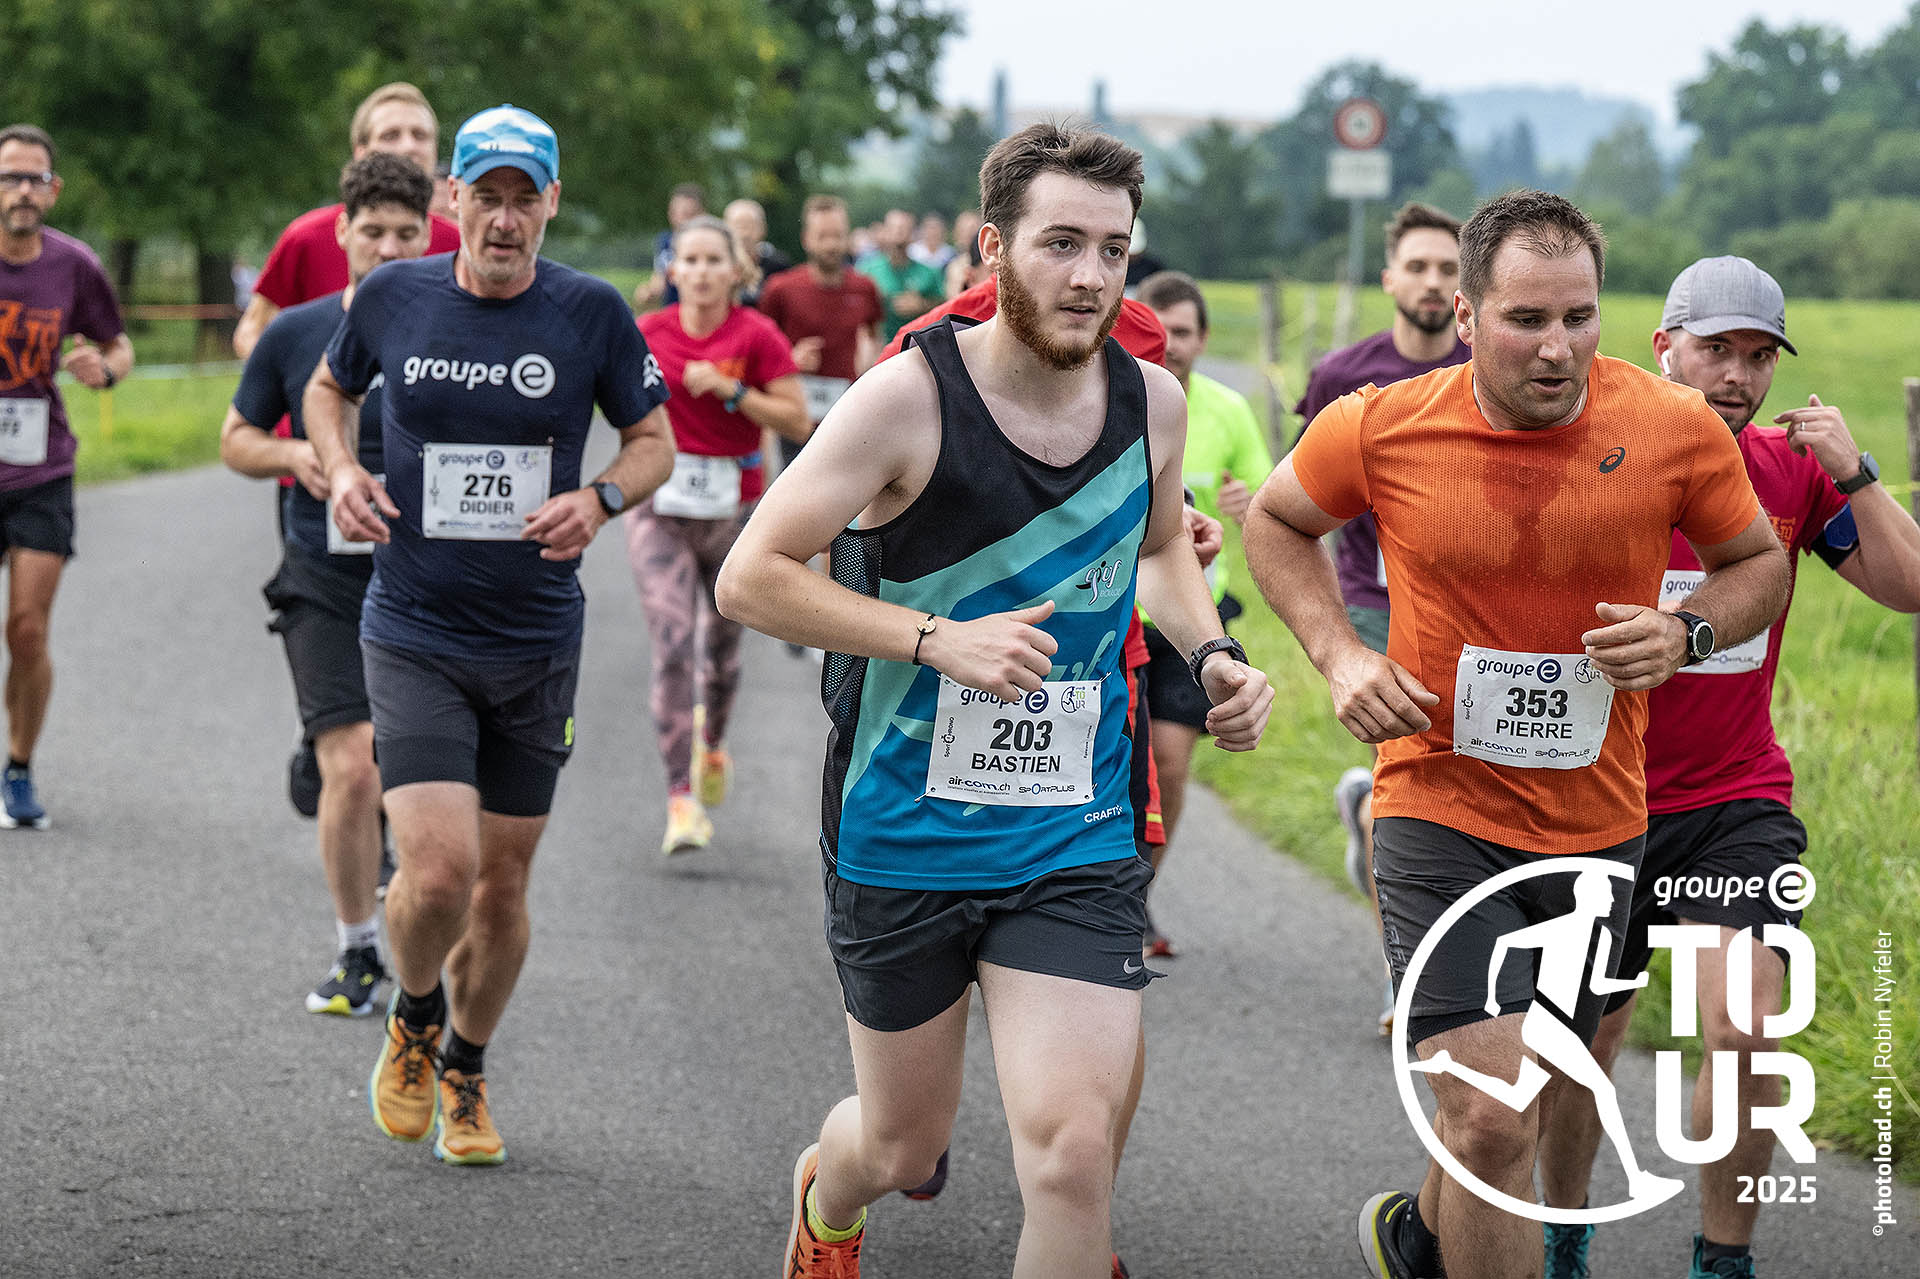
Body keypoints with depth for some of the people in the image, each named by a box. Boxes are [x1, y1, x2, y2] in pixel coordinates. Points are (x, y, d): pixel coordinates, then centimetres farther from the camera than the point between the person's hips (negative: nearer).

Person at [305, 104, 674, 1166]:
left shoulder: (592, 313, -5)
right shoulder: (392, 297, -4)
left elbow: (654, 441, 7)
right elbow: (329, 388, 16)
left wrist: (598, 500, -14)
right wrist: (341, 471, -4)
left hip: (536, 641, 1)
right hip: (414, 633, -1)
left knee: (503, 883, 10)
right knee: (439, 870, -16)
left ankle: (466, 1076, 34)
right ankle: (412, 1021, 17)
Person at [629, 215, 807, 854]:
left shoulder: (757, 336, -6)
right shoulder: (649, 333, 0)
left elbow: (798, 422, -11)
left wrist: (731, 390, -19)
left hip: (735, 509, 0)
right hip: (661, 507, 0)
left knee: (721, 647, 14)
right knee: (671, 650, -12)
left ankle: (712, 741, 47)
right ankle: (682, 800, -12)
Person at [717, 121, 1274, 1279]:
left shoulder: (1153, 401, -1)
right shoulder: (912, 397, -15)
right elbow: (751, 578, -14)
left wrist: (1210, 650, 2)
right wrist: (939, 639, -23)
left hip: (1077, 843, 2)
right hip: (905, 835, -2)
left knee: (1072, 1151, -16)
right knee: (904, 1147, 16)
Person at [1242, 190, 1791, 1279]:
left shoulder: (1679, 430, -9)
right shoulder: (1380, 430, -11)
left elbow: (1760, 561, 8)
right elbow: (1277, 521, 10)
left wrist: (1688, 634, -14)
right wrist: (1340, 655, -6)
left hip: (1601, 830, 3)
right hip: (1441, 817, -3)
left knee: (1521, 1104, 20)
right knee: (1491, 1125, -17)